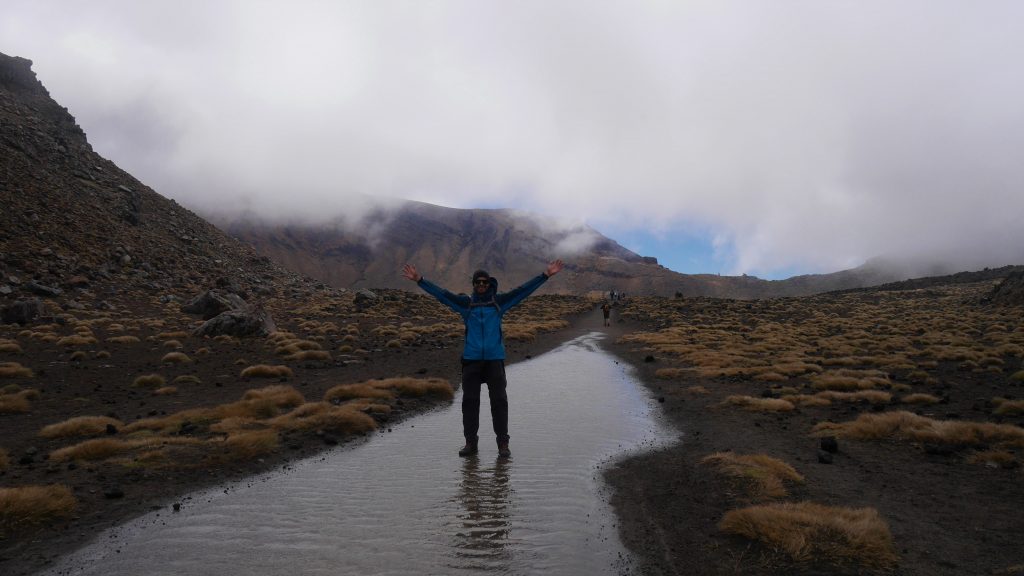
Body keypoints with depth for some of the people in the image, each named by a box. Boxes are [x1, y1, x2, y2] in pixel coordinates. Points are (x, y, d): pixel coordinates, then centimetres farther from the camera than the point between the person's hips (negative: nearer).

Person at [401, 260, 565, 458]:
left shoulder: (499, 302, 6)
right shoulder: (465, 303, 6)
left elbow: (523, 289, 4)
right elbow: (440, 293, 5)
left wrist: (545, 275, 0)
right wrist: (419, 279, -1)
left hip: (495, 359, -1)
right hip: (471, 360, 1)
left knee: (499, 401, 2)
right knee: (470, 401, 6)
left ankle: (503, 443, 11)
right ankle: (471, 443, 18)